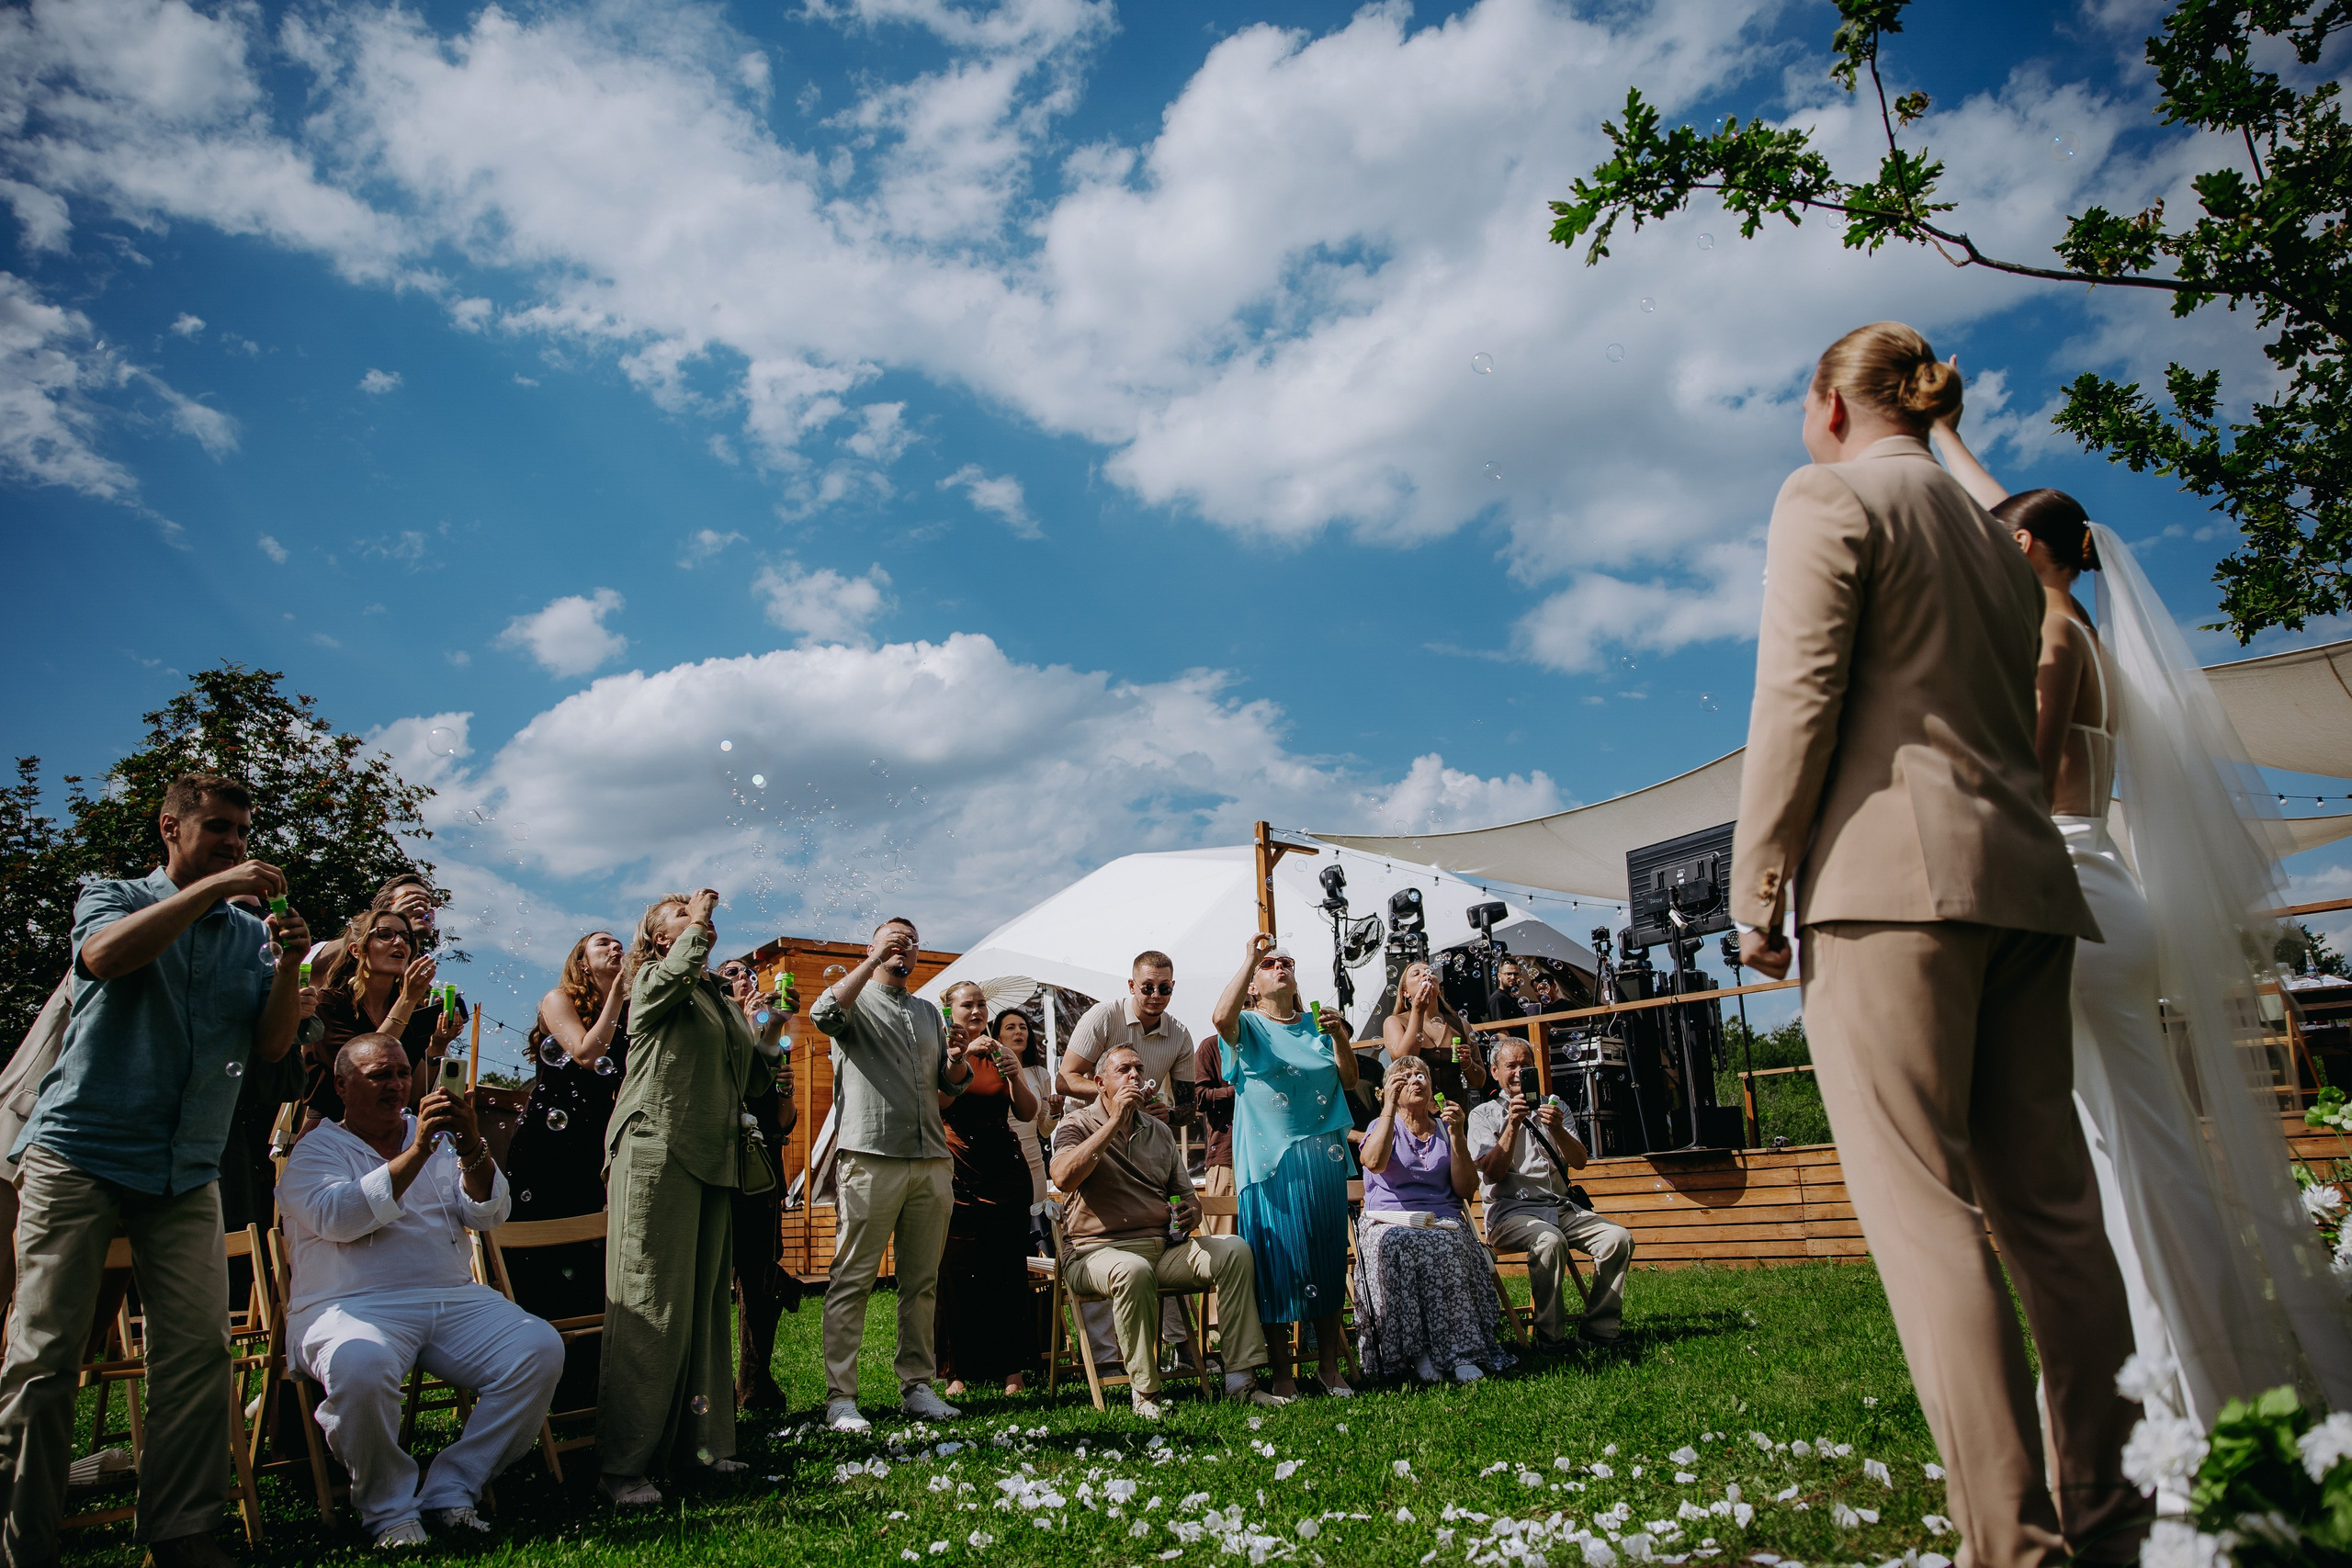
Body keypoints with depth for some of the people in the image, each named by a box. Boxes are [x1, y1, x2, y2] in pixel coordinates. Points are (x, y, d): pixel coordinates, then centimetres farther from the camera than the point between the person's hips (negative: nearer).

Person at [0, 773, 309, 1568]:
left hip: (187, 1173, 3)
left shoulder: (248, 933, 14)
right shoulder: (113, 897, 8)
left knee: (198, 1349, -6)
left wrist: (289, 966, -12)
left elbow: (272, 1045, 5)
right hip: (79, 1149, -2)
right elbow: (107, 955, -17)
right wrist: (213, 887, -18)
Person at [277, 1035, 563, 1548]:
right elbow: (338, 1218, -13)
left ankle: (451, 1491, -8)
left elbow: (490, 1214, 6)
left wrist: (471, 1148, -13)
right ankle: (389, 1509, -12)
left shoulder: (437, 1134, 18)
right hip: (354, 1304, -4)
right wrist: (416, 1153, -21)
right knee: (361, 1365, -37)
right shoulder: (316, 1150, 8)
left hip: (455, 1300, 4)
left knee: (540, 1348, -19)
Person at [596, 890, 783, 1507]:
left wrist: (769, 1033, 9)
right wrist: (696, 923, -8)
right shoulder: (653, 980, 3)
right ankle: (622, 1464, -4)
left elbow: (750, 1081, 23)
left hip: (713, 1159, 7)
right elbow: (678, 971, -24)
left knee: (707, 1305, 9)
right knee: (651, 1307, -9)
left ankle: (701, 1442, 16)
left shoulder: (723, 1000, 23)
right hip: (656, 1150, -7)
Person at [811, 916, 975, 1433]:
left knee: (923, 1282, 9)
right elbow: (823, 1014, -19)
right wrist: (874, 960, -17)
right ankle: (840, 1397, 1)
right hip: (870, 1157, -6)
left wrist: (957, 1061, 0)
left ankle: (917, 1386, 16)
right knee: (853, 1281, -4)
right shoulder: (855, 1000, 6)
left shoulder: (928, 1013, 23)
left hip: (931, 1161, 6)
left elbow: (953, 1084, 23)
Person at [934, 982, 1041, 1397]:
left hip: (1004, 1171, 2)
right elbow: (937, 1102, -15)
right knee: (957, 1270, -5)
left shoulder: (1001, 1054, 12)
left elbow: (1028, 1114, 4)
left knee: (1008, 1269, -1)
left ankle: (1012, 1368, 7)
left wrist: (1013, 1075, -13)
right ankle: (957, 1369, 6)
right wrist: (966, 1057, -22)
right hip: (958, 1172, -2)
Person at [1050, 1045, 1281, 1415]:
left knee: (1235, 1250, -17)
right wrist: (1115, 1121, -19)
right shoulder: (1077, 1125, 2)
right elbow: (1063, 1178, -20)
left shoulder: (1159, 1131, 20)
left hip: (1163, 1245, 6)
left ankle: (1241, 1379, -17)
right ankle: (1145, 1394, -26)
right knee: (1134, 1271, -39)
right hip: (1100, 1248, -5)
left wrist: (1192, 1212, -1)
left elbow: (1186, 1194, 25)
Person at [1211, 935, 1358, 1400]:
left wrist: (1338, 1034, -6)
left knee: (1328, 1255, 7)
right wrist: (1250, 958, -17)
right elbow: (1221, 1017, -22)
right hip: (1269, 1159, -4)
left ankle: (1328, 1363, 18)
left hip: (1322, 1157, 4)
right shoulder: (1249, 1026, 3)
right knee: (1276, 1257, -3)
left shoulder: (1316, 1026, 15)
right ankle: (1281, 1370, 6)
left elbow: (1349, 1081, 8)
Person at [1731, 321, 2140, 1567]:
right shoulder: (1996, 534, 26)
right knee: (2050, 1206, 8)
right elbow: (2033, 724, 25)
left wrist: (1754, 886, -6)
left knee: (1922, 1210, -9)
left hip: (1894, 869, -8)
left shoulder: (1828, 495, 2)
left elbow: (1796, 699, -9)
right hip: (2021, 875, 8)